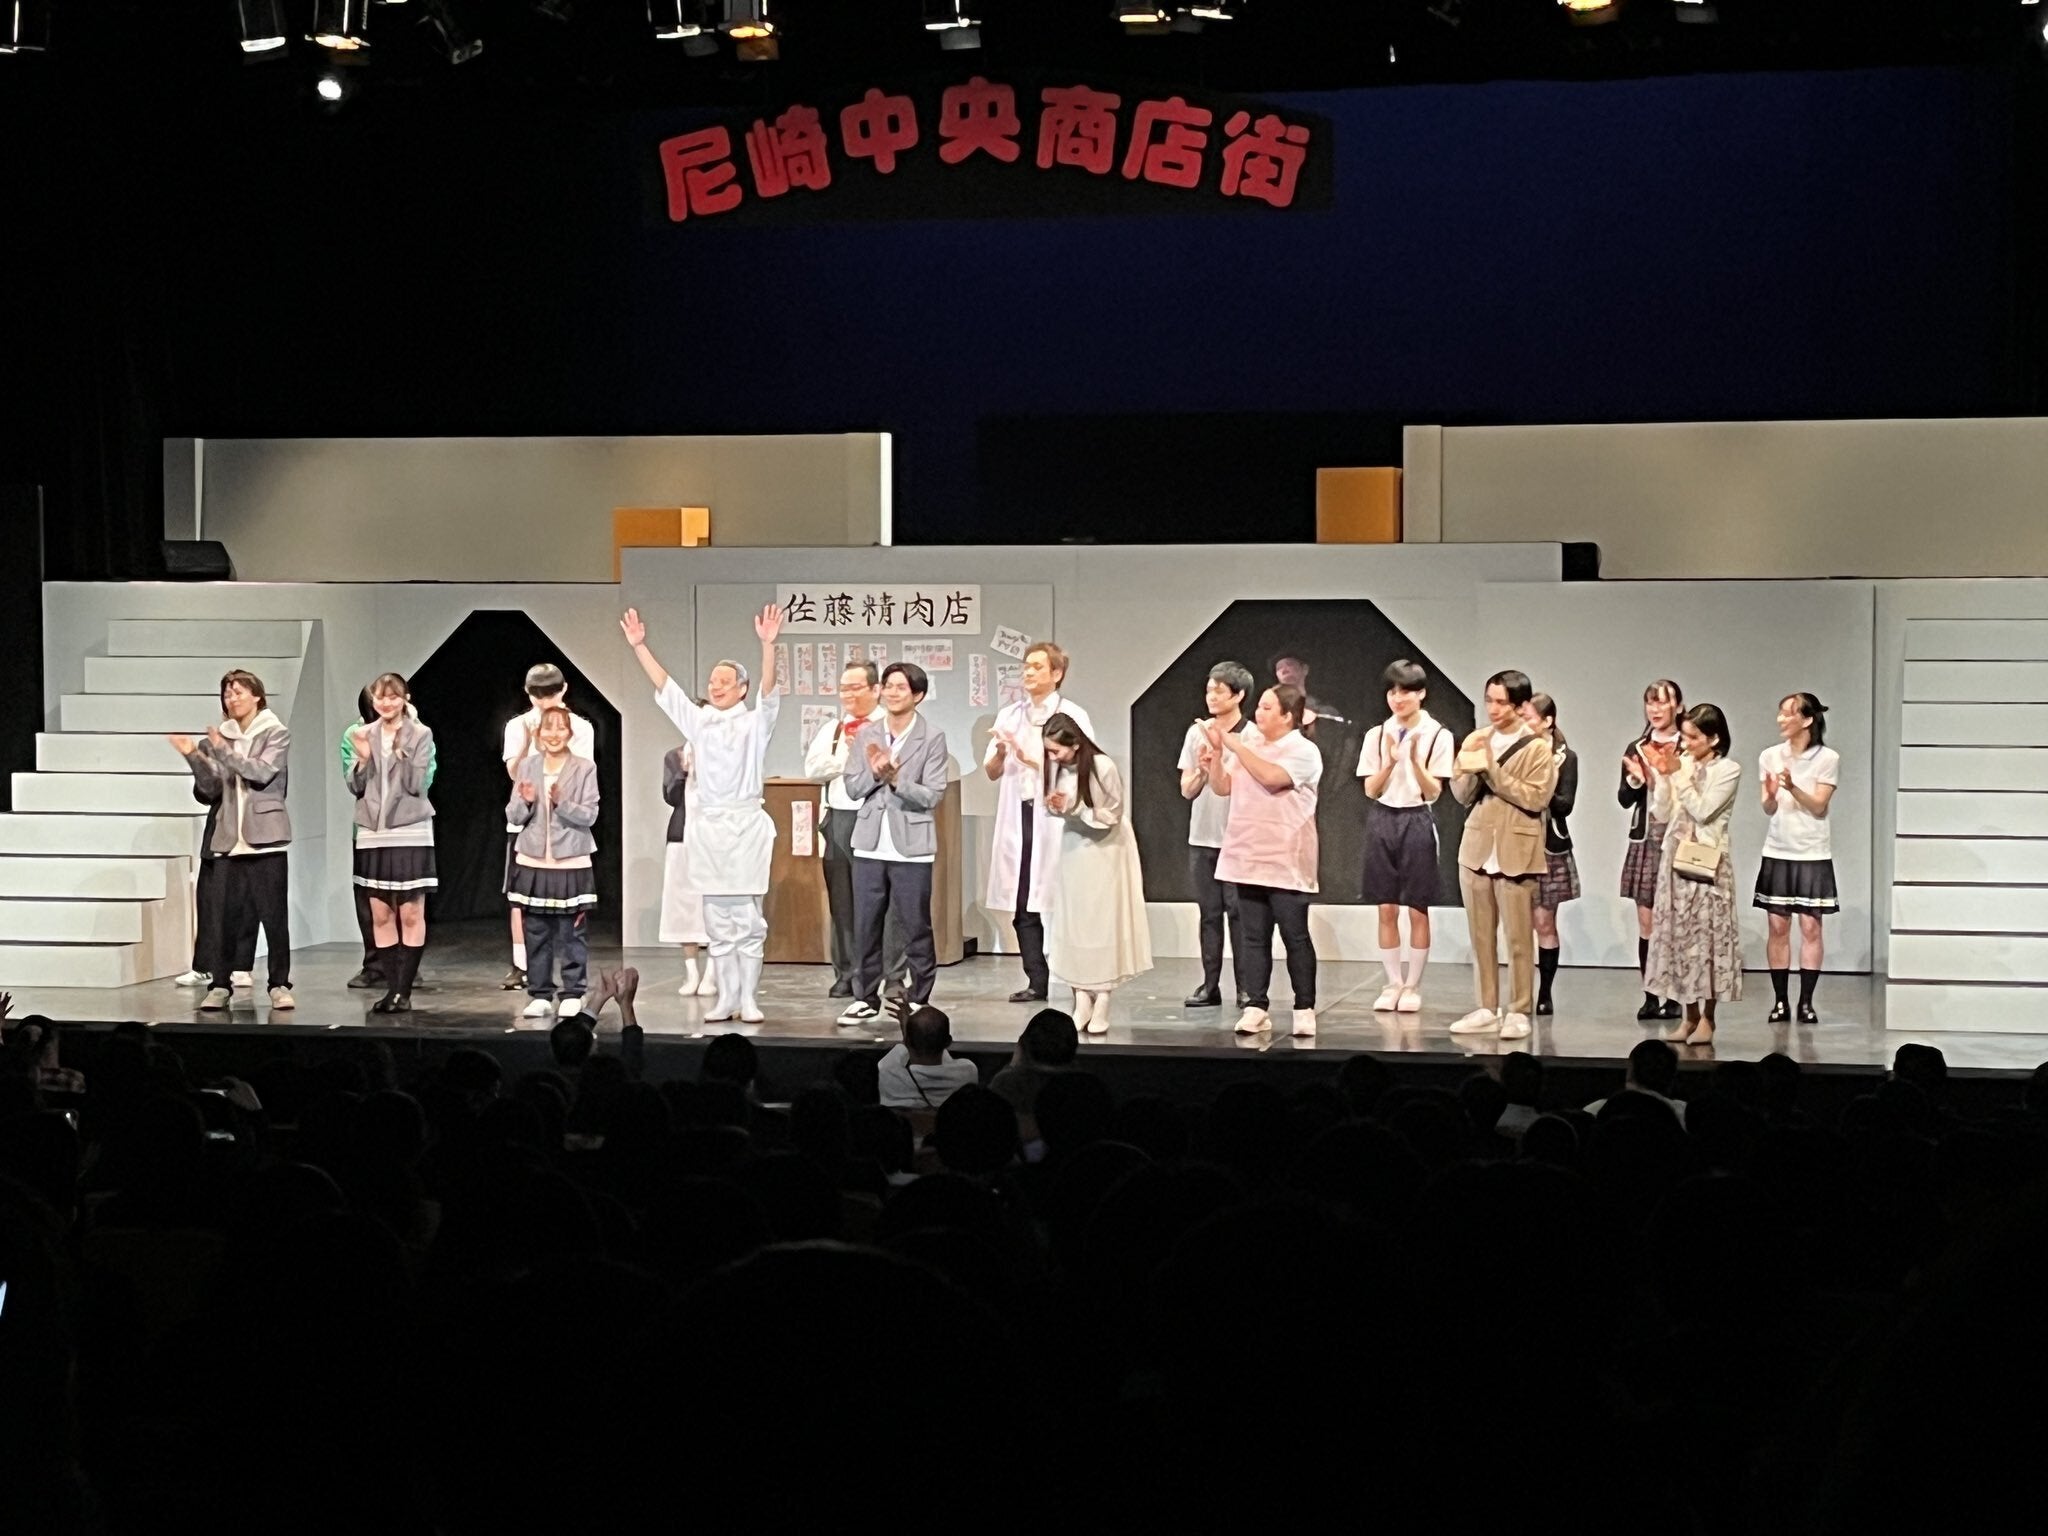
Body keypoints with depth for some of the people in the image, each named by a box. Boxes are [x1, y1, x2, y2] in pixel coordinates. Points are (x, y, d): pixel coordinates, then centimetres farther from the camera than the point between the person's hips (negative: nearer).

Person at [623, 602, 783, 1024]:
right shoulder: (698, 721, 11)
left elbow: (768, 692, -17)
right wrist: (639, 646, -2)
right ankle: (726, 997, 11)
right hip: (707, 826, 4)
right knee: (717, 921, 6)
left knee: (747, 918, -3)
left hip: (745, 824, -4)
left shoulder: (754, 722, -1)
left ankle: (749, 999, 1)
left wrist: (768, 645, -32)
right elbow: (664, 686, 7)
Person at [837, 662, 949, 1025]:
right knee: (866, 926, 7)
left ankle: (919, 1001, 12)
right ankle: (866, 998, 17)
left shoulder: (932, 738, -4)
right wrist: (875, 773, -14)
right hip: (870, 845, 4)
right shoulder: (867, 734, 8)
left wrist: (895, 778, -20)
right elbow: (853, 787, 4)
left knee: (915, 928, 3)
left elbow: (933, 795, -9)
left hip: (911, 848, -4)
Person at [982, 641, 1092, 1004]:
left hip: (1056, 817, -5)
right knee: (1022, 905, 3)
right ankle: (1037, 981, 8)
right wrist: (999, 754, -9)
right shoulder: (1009, 716, 15)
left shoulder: (1073, 716, 1)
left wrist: (1034, 760, -15)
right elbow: (991, 771, 13)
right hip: (1018, 817, 5)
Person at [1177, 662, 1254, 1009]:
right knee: (1209, 913, 7)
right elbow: (1187, 790, 10)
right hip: (1202, 837, 4)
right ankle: (1210, 986, 11)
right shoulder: (1197, 733, 8)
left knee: (1238, 913, -4)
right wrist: (1202, 771, -10)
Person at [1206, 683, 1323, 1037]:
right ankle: (1256, 1007, 7)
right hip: (1249, 858, 6)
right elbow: (1222, 787, 11)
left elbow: (1272, 777, -23)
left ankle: (1305, 1009, 5)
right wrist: (1217, 750, -3)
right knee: (1253, 937, 5)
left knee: (1295, 936, -1)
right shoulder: (1249, 744, 12)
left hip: (1286, 862, -6)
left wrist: (1236, 746, -15)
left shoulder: (1303, 751, -7)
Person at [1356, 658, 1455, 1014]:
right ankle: (1393, 984, 10)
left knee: (1417, 910, 0)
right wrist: (1390, 762, -14)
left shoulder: (1437, 736, -3)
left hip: (1417, 821, -3)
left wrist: (1416, 761, -20)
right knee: (1386, 910, 3)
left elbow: (1434, 792, -5)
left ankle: (1412, 986, 7)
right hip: (1383, 821, 3)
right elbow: (1370, 790, 3)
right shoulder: (1377, 735, 6)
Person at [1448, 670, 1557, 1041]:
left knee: (1519, 938, -1)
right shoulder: (1478, 740, 8)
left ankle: (1519, 1012, 6)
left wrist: (1493, 769, -16)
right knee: (1481, 936, 9)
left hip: (1516, 853, -5)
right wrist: (1469, 764, -12)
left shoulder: (1537, 748, -5)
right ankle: (1487, 1008, 17)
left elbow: (1536, 798, -15)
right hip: (1477, 849, 5)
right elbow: (1462, 794, 7)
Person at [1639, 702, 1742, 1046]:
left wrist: (1678, 774, -14)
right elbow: (1661, 815, 4)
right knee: (1679, 934, 5)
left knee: (1707, 934, -4)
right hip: (1676, 859, 5)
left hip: (1707, 862, -5)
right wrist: (1661, 776, -5)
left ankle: (1707, 1017, 2)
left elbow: (1702, 810, -15)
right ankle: (1690, 1015, 11)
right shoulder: (1679, 764, 7)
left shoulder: (1728, 770, -4)